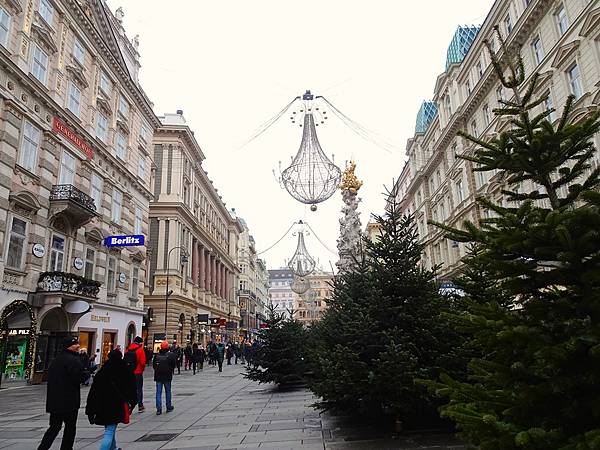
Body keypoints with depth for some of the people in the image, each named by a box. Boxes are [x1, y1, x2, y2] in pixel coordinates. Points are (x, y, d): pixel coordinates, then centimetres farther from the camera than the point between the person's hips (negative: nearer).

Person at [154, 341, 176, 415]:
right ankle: (169, 407, 20)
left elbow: (153, 365, 5)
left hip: (158, 376, 2)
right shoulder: (171, 355, -8)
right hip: (167, 376, -1)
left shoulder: (157, 355, 0)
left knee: (158, 392, 5)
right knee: (168, 392, 12)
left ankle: (159, 409, -1)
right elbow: (174, 365, -5)